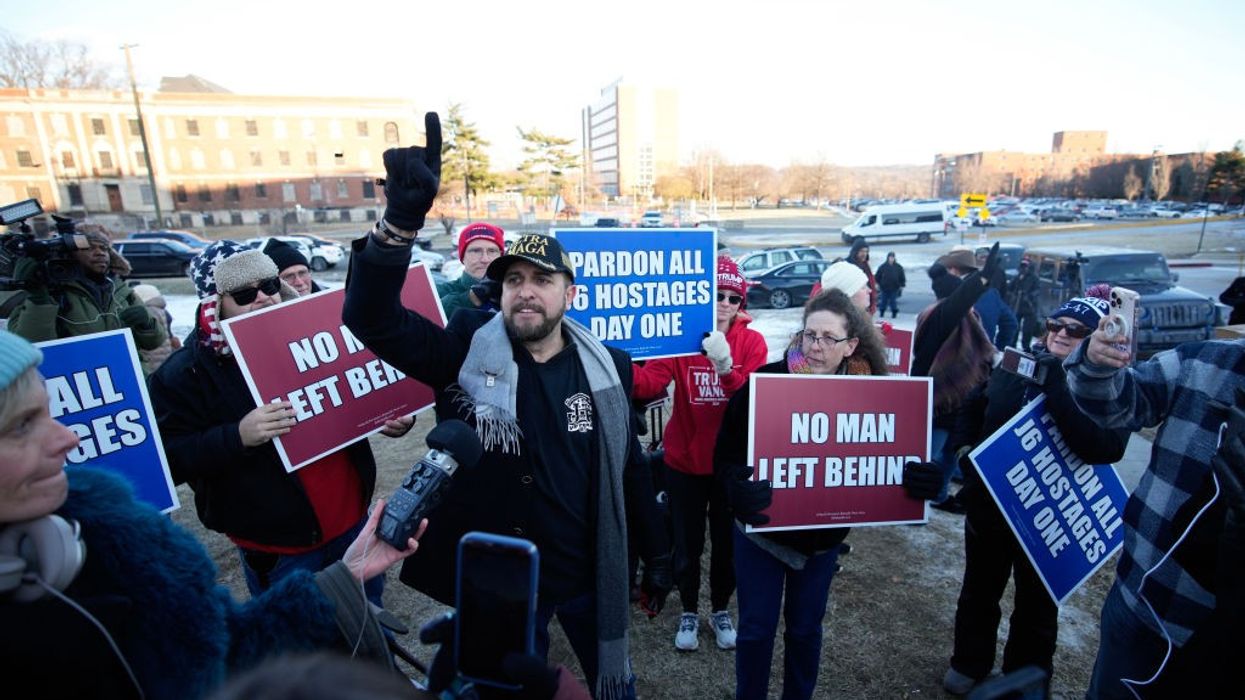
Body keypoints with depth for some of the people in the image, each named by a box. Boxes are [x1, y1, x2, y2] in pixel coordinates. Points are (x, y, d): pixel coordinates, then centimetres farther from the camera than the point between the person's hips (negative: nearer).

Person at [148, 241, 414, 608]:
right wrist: (236, 436, -31)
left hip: (351, 518, 4)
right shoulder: (185, 372, -11)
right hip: (276, 546, -4)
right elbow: (166, 460, -15)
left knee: (368, 616, 25)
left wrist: (392, 417, -8)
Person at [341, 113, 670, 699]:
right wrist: (401, 219, -40)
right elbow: (372, 319, -26)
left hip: (591, 575, 2)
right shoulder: (468, 352, -13)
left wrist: (656, 553, 7)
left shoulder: (608, 367, -7)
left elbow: (629, 469, 1)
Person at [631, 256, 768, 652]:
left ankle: (720, 610, 42)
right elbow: (650, 384, -22)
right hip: (685, 462, 0)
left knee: (727, 541, 17)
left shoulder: (752, 342, -7)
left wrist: (726, 369, -36)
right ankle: (689, 612, 38)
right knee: (687, 543, 14)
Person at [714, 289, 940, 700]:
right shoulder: (767, 381, -18)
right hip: (762, 530, -2)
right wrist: (740, 487, -39)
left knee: (806, 626, 21)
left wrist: (918, 481, -24)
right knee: (756, 627, 12)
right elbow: (727, 454, -18)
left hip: (823, 537, 2)